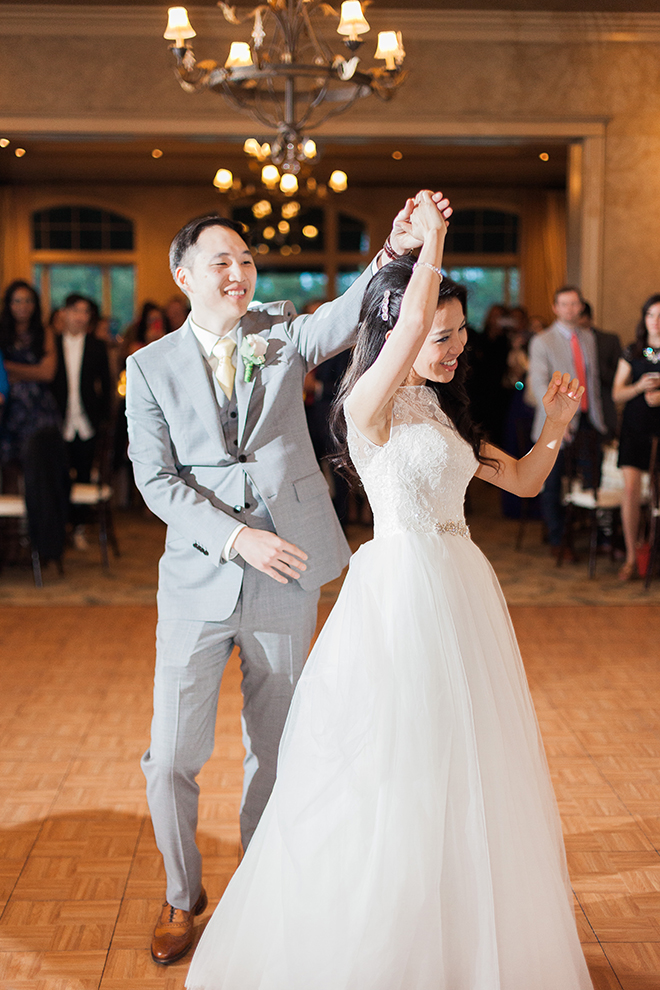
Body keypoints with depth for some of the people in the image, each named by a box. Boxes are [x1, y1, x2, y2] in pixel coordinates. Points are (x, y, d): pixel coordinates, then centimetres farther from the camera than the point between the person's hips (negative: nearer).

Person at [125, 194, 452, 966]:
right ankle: (183, 894, 29)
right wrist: (238, 538, -17)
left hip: (286, 582, 1)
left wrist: (394, 251, -34)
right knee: (171, 757, 3)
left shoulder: (283, 335, 5)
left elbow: (346, 316, -15)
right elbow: (157, 480, -5)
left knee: (274, 749, 14)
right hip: (199, 582, -1)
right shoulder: (150, 367, 2)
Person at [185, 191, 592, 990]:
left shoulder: (444, 410, 14)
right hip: (401, 587, -8)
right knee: (391, 776, 2)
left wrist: (554, 422, 1)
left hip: (461, 588, 8)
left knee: (460, 772, 17)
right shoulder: (370, 403, -10)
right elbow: (413, 315, -28)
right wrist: (430, 237, -12)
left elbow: (523, 480, 18)